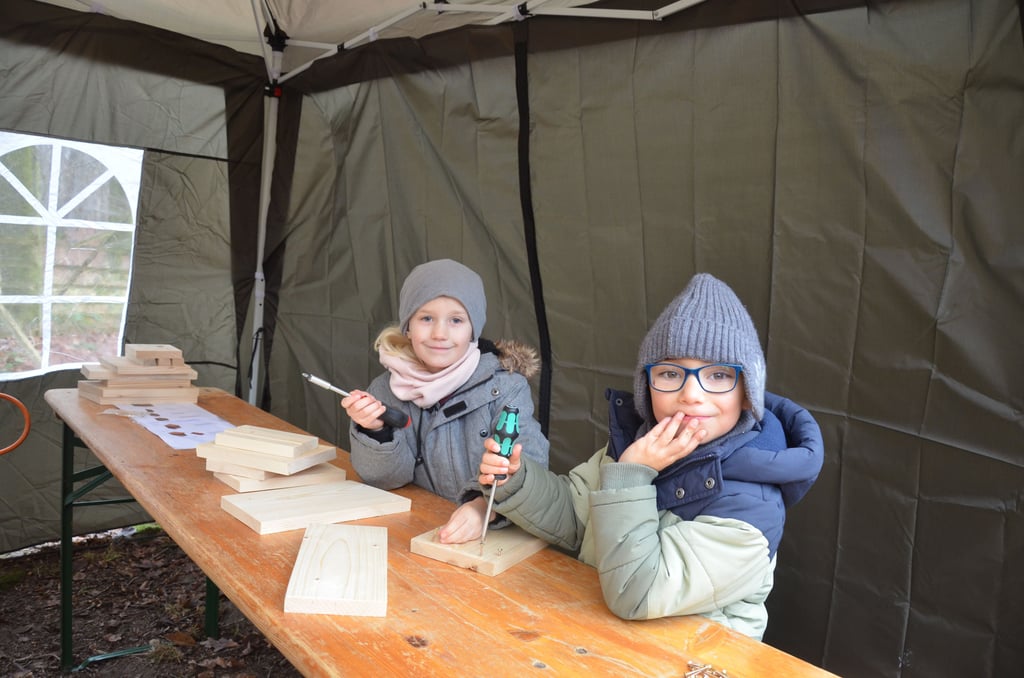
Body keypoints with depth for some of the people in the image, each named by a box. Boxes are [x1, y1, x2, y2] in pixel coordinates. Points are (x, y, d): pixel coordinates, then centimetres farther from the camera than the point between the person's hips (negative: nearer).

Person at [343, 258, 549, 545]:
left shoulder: (505, 385, -8)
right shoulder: (387, 389, 1)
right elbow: (386, 477, -1)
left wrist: (485, 505, -36)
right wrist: (375, 431, -20)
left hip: (493, 532, -2)